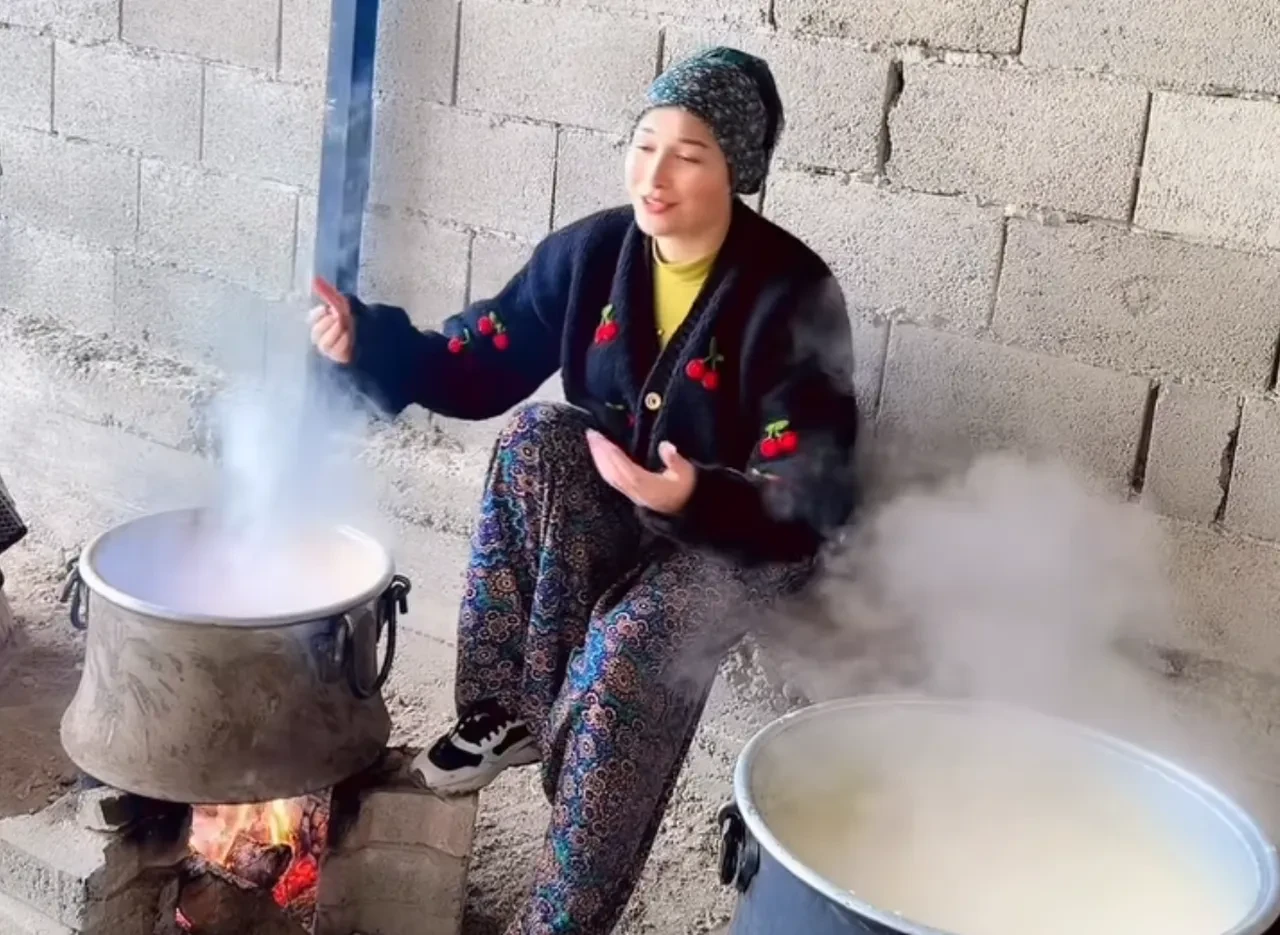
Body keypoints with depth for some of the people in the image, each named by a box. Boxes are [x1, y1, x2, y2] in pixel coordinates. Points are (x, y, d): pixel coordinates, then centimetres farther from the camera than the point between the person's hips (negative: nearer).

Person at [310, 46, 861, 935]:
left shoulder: (793, 297, -21)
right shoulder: (593, 251, -7)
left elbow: (806, 503, -23)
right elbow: (479, 371, -2)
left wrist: (694, 498, -42)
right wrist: (371, 342, -19)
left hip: (745, 536, -5)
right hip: (606, 512, 5)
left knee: (632, 645, -34)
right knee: (533, 437, -26)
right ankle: (505, 707, -17)